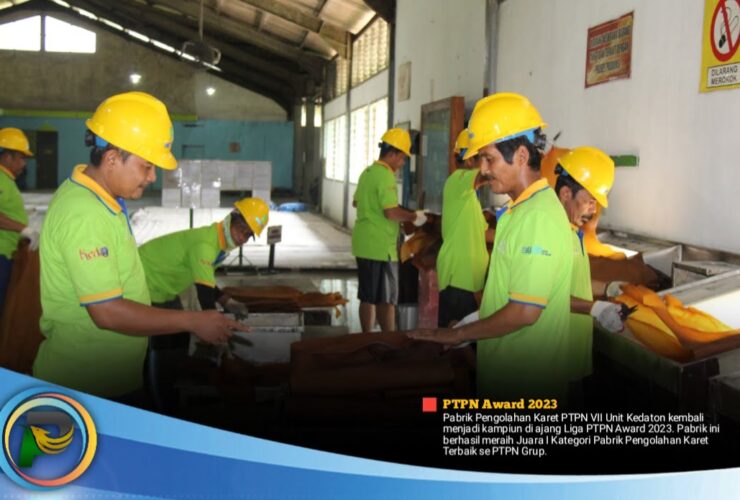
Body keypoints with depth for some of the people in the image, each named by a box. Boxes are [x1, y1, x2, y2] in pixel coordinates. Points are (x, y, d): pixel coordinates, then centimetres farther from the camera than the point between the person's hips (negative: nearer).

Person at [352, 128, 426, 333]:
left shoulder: (367, 172, 13)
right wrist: (413, 216, -10)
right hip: (380, 247, -9)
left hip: (363, 244, 9)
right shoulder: (386, 176, -16)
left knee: (367, 297, 13)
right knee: (386, 299, -1)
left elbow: (356, 202, 27)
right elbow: (391, 212, -24)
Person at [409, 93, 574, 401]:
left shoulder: (539, 216, -20)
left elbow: (525, 312, -23)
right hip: (503, 371, 9)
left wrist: (459, 334, -13)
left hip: (523, 382, -9)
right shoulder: (518, 210, 11)